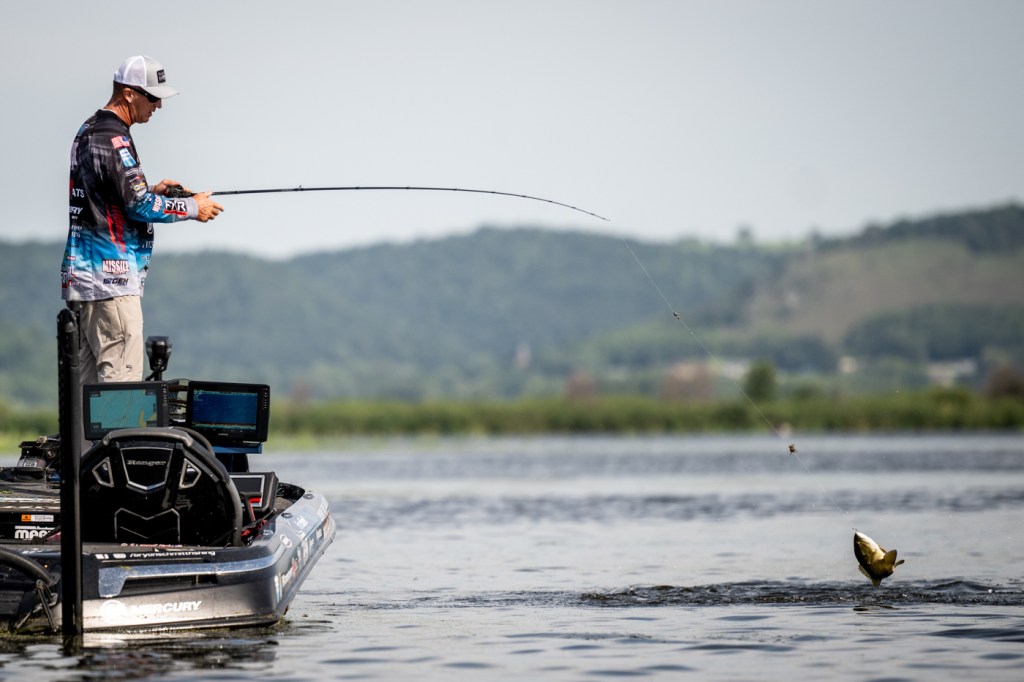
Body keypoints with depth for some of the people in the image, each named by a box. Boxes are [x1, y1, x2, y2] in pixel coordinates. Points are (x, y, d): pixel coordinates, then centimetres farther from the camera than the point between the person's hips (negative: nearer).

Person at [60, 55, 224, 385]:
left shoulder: (89, 131, 17)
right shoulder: (112, 138, -15)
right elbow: (139, 206, -17)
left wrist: (151, 190, 14)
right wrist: (193, 207, -5)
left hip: (85, 274, 10)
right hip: (110, 278, -10)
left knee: (91, 381, 10)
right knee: (122, 380, -12)